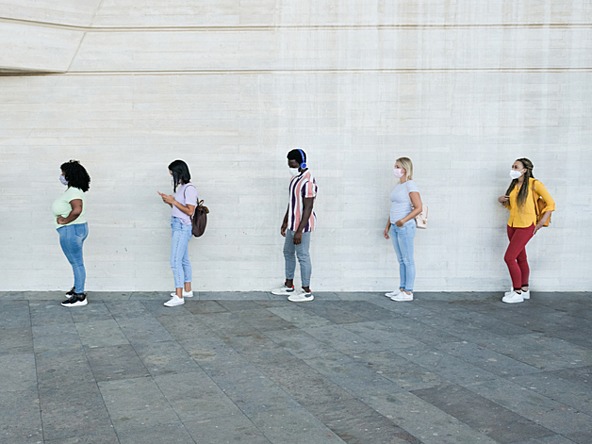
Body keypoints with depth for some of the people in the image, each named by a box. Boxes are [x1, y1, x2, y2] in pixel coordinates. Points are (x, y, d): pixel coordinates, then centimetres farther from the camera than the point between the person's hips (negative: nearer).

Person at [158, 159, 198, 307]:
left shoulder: (189, 188, -14)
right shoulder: (181, 187, 14)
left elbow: (190, 211, -19)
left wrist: (173, 201, -16)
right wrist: (170, 202, 4)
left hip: (182, 227, -10)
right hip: (178, 226, 10)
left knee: (175, 261, -12)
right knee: (183, 260, 16)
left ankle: (179, 296, -12)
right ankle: (187, 290, 26)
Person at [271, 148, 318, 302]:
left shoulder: (307, 181, -21)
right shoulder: (295, 177, 10)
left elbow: (308, 208, -22)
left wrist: (300, 230, -24)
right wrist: (285, 222, 21)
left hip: (302, 225, -10)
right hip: (293, 224, 10)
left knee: (302, 256, -3)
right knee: (288, 252, 17)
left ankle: (306, 292, 7)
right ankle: (289, 286, 30)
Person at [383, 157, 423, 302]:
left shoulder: (410, 185, -10)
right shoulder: (397, 186, 15)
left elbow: (418, 208, -16)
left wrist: (404, 220, -25)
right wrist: (388, 226, 19)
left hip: (405, 227, -8)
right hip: (394, 227, 9)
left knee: (408, 260, -2)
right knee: (401, 260, 13)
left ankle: (408, 292, 2)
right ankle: (401, 289, 21)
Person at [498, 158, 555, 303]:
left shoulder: (534, 184, -11)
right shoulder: (514, 184, 9)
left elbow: (550, 203, -8)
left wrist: (541, 223, -12)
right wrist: (501, 200, 3)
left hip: (526, 227, -7)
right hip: (512, 225, 7)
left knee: (509, 257, -11)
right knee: (521, 258, 14)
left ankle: (518, 293, 0)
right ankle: (524, 289, 26)